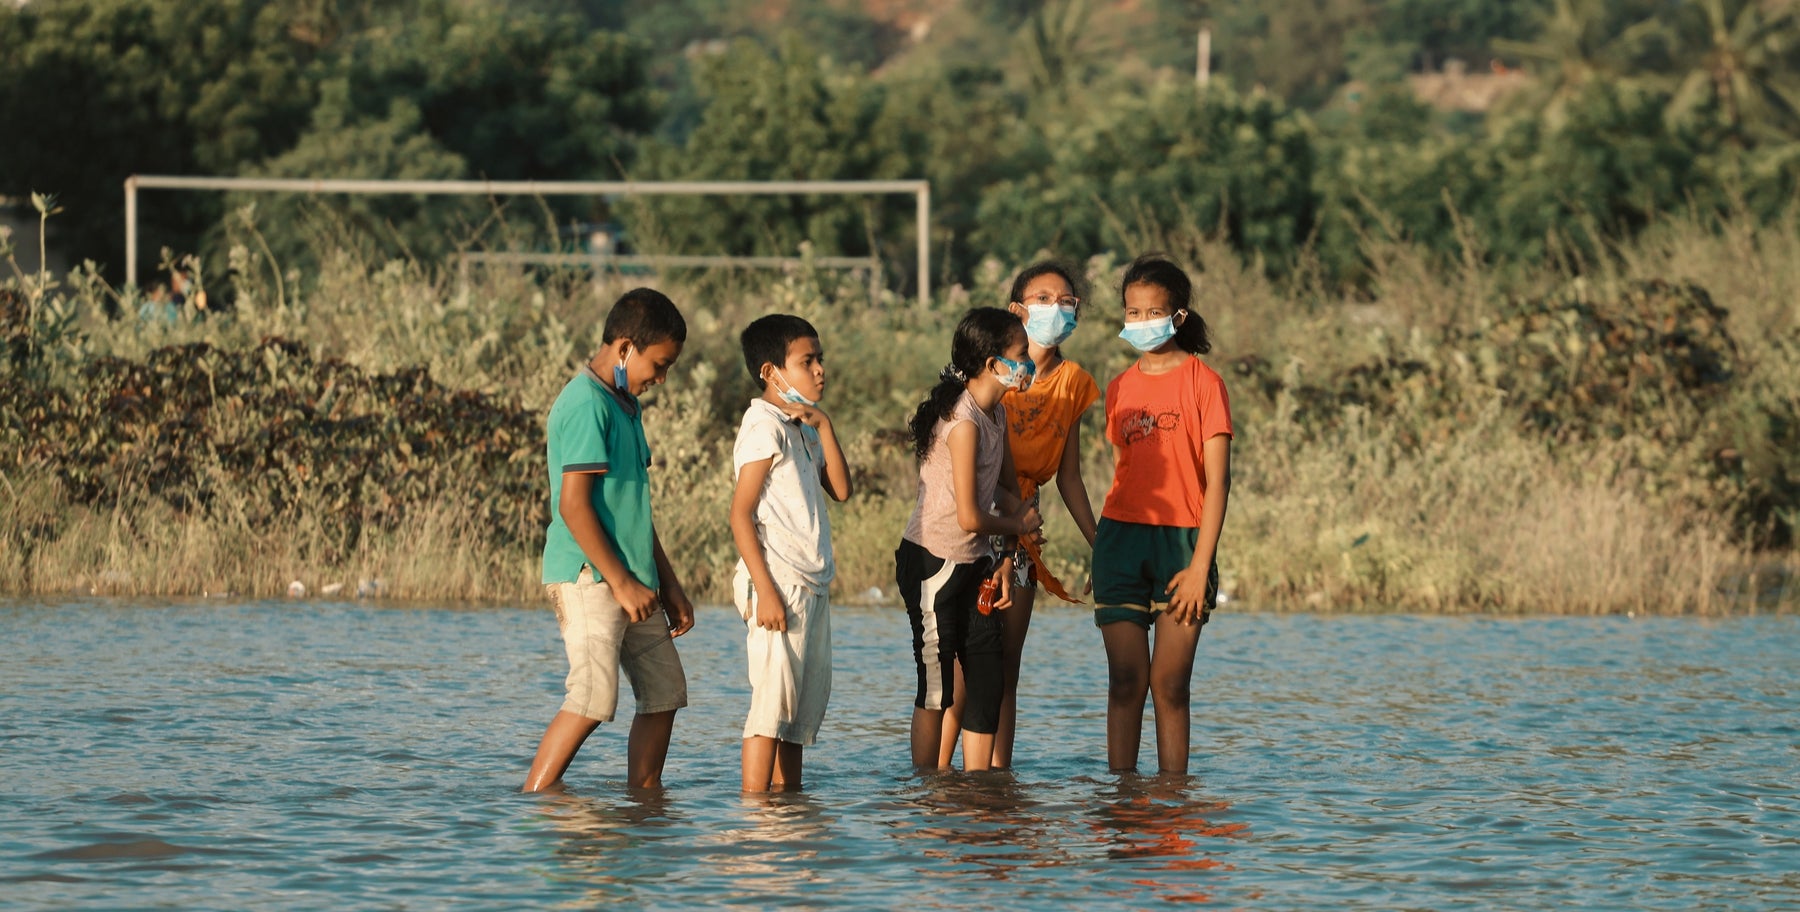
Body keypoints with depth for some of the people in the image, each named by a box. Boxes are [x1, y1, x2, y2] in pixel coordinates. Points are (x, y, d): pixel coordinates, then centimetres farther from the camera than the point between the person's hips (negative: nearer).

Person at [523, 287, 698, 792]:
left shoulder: (625, 407, 19)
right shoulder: (587, 405, -13)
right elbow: (574, 505, -19)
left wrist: (668, 583, 22)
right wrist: (622, 582, -19)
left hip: (631, 581, 10)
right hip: (589, 576, -10)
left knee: (664, 693, 9)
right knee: (593, 698, -18)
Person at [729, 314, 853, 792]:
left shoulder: (802, 428, 19)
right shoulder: (765, 426, -10)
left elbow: (840, 489, 9)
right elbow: (740, 514, -15)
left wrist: (823, 425, 2)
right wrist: (765, 590, -21)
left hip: (811, 586, 9)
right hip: (780, 586, -9)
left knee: (806, 704, 11)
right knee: (772, 703, -10)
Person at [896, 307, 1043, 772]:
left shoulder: (997, 414, 6)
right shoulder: (963, 422, -22)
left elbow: (1008, 489, 13)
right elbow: (970, 518, -23)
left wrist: (1004, 564, 2)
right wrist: (1019, 524, -4)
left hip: (974, 562, 8)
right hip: (933, 563, -8)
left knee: (987, 685, 5)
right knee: (937, 690, -1)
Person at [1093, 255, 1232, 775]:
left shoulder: (1202, 382, -2)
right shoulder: (1120, 390, 13)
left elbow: (1217, 481, -5)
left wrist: (1201, 565, -12)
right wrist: (1103, 554, 11)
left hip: (1182, 540, -3)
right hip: (1122, 538, 3)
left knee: (1170, 685, -3)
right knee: (1126, 682, -1)